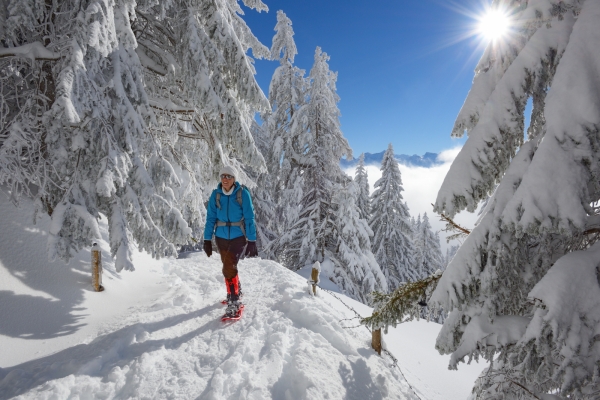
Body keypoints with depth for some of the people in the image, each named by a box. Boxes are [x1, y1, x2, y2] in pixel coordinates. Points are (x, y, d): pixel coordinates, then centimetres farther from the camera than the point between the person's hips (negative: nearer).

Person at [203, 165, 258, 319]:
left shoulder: (243, 193, -11)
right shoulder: (216, 194, -3)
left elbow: (249, 218, -11)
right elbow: (211, 218, 0)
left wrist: (252, 241, -13)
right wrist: (207, 240, -3)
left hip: (239, 236, -4)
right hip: (221, 237, 4)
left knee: (229, 268, -15)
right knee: (229, 267, 17)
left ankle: (234, 303, -2)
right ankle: (236, 291, 42)